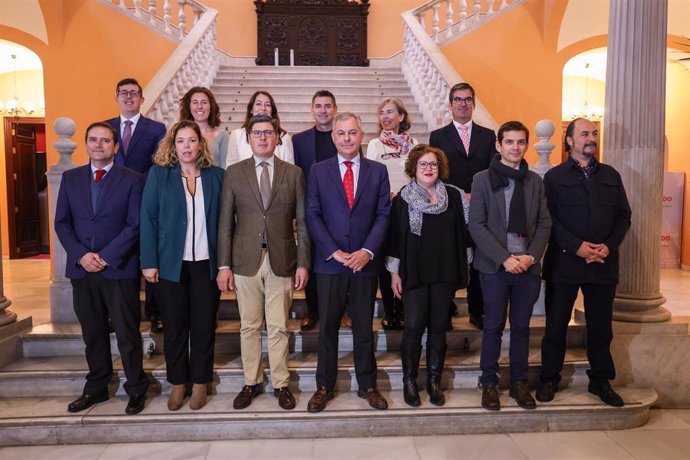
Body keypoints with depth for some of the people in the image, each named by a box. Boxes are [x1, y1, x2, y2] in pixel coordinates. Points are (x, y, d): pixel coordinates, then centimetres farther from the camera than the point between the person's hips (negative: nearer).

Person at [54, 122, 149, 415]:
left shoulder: (131, 179, -1)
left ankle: (136, 389, 17)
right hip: (81, 268, 4)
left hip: (120, 269, -3)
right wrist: (81, 255, -7)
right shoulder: (70, 178, 11)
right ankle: (96, 387, 28)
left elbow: (135, 225, -7)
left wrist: (106, 256, -13)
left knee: (127, 333, 3)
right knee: (92, 333, 13)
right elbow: (62, 222, 7)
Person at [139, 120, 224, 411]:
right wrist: (149, 262, -7)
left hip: (206, 264, 0)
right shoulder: (159, 174, 2)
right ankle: (178, 383, 26)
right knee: (174, 326, 9)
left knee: (204, 324, 8)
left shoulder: (216, 176, 3)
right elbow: (148, 219, -1)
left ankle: (200, 382, 24)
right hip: (171, 263, 0)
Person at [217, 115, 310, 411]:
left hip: (282, 261, 0)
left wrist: (303, 264, -2)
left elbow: (302, 222, 3)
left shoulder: (293, 173, 4)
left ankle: (280, 384, 22)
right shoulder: (234, 173, 5)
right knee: (249, 326, 10)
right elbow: (226, 223, 3)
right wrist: (224, 265, -2)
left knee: (278, 327, 7)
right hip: (245, 261, 1)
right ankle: (251, 382, 25)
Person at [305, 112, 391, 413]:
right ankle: (324, 387, 23)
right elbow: (312, 216, -2)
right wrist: (334, 252, -11)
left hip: (365, 261, 1)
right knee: (327, 327, 8)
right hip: (329, 263, 0)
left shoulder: (378, 171, 6)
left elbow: (383, 215, 1)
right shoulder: (318, 171, 4)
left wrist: (367, 251, -12)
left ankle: (367, 385, 26)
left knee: (364, 327, 11)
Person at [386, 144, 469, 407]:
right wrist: (394, 272, -1)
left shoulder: (454, 196, 4)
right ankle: (409, 381, 15)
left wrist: (462, 269, 5)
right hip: (414, 273, -2)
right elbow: (394, 236, 1)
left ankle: (434, 380, 22)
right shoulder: (403, 198, 0)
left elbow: (463, 232, 7)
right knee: (413, 327, -2)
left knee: (438, 327, 9)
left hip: (444, 272, 2)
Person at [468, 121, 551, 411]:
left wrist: (531, 256, -8)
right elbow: (476, 225, -7)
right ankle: (489, 383, 18)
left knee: (521, 327, 11)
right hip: (495, 266, -3)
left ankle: (519, 383, 24)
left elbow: (544, 223, 8)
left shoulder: (535, 181, 9)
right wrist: (504, 258, -14)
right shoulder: (483, 180, -2)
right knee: (493, 326, 5)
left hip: (528, 266, 3)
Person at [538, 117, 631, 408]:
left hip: (604, 264, 3)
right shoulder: (555, 177, 2)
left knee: (601, 327, 11)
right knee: (556, 325, 5)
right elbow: (549, 218, -7)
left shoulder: (611, 176, 13)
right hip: (564, 263, -3)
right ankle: (549, 378, 20)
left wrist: (609, 246, -7)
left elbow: (623, 216, 9)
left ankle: (600, 380, 27)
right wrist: (576, 246, -17)